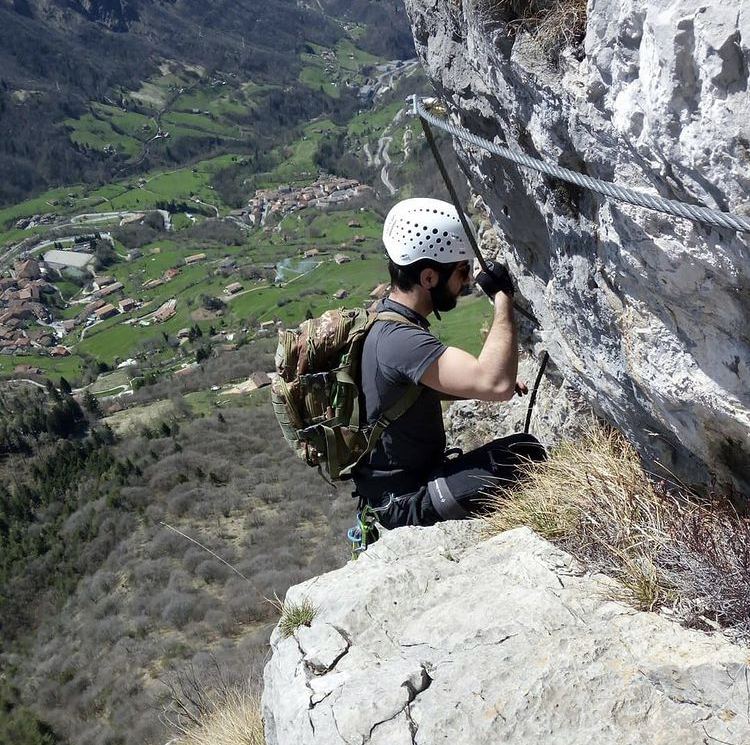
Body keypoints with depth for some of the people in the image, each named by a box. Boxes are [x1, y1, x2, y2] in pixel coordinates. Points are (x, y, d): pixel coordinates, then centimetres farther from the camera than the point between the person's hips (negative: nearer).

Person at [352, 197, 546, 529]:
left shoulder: (388, 318, 3)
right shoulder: (398, 340, -29)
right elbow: (495, 384, -41)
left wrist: (498, 384, 6)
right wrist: (502, 296, -28)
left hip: (414, 473, 10)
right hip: (405, 502, -10)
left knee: (525, 448, 8)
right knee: (527, 461, -18)